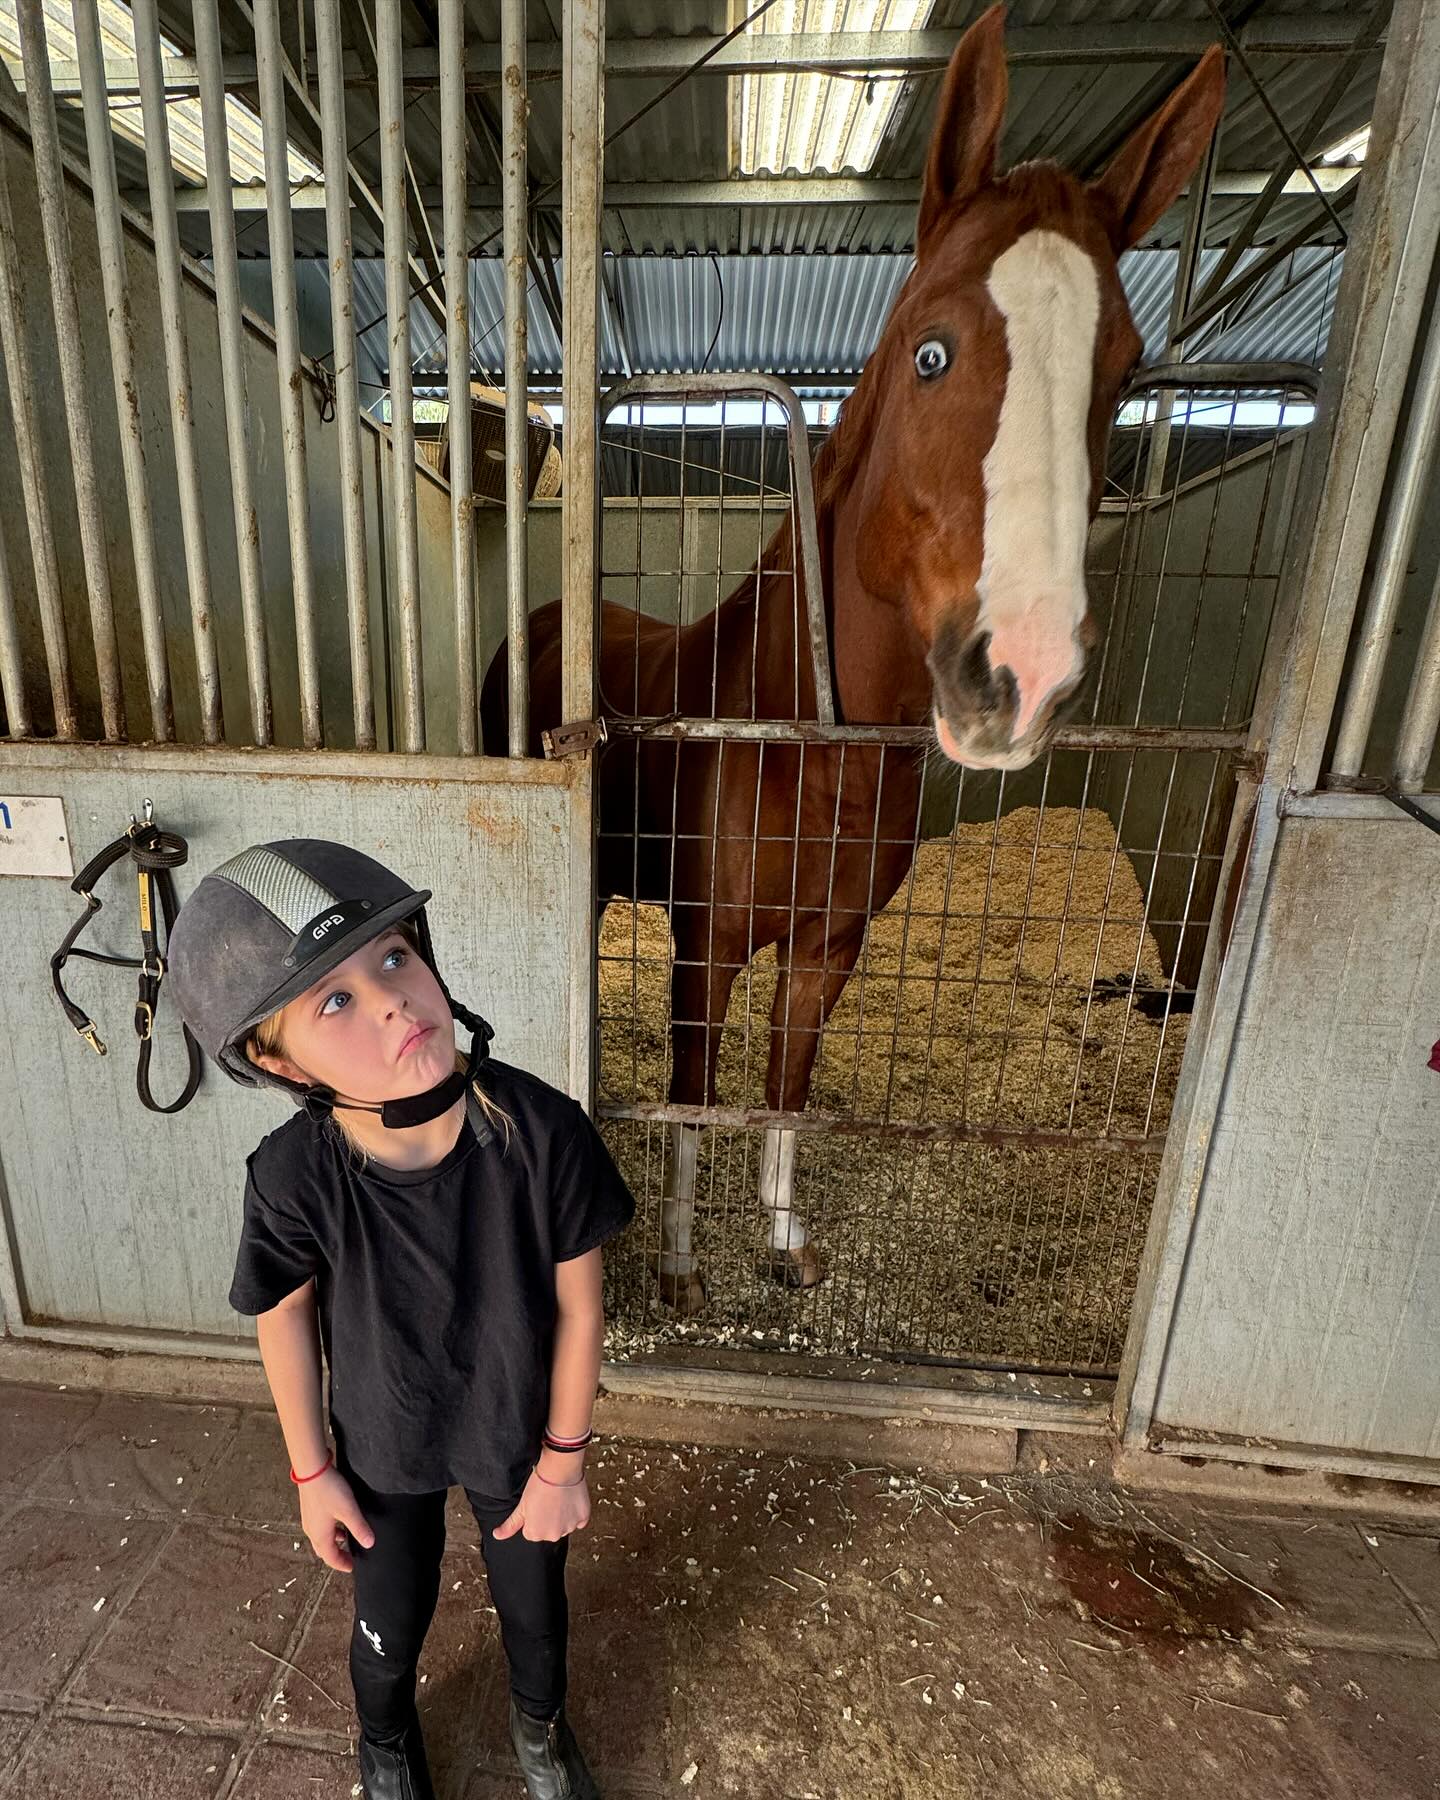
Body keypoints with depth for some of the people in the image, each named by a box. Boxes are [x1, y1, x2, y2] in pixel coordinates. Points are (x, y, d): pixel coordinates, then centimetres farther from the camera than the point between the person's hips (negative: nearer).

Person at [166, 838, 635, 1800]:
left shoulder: (540, 1128, -36)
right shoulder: (295, 1176, -32)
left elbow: (578, 1304, -20)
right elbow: (287, 1317, -10)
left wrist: (561, 1459, -7)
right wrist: (313, 1472, 3)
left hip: (519, 1430, 0)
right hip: (384, 1444, 1)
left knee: (533, 1601, 27)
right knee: (392, 1620, 29)